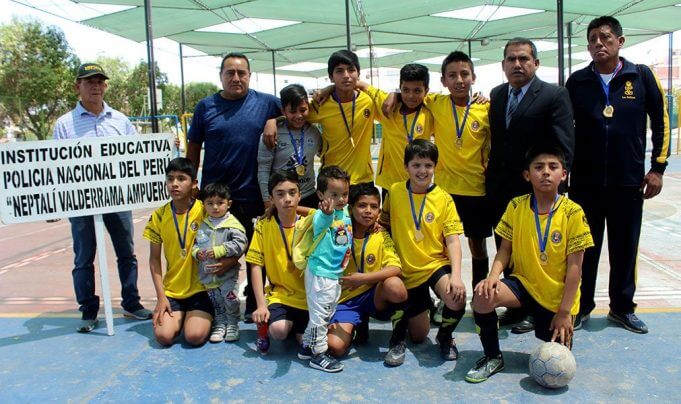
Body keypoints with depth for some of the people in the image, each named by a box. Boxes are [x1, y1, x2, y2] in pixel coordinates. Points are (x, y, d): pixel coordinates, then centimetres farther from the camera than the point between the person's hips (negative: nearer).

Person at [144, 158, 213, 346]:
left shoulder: (205, 211, -9)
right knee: (163, 336, -14)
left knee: (195, 336, -19)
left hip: (201, 288, -3)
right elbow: (154, 259, 4)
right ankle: (180, 316, 19)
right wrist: (161, 296, -3)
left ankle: (202, 317, 16)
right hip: (171, 290, 3)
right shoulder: (159, 216, 0)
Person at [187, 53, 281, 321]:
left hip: (253, 196, 0)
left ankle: (253, 304, 27)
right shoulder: (206, 107, 4)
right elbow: (193, 150, 8)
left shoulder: (266, 103, 1)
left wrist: (273, 121, -8)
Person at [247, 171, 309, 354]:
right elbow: (256, 264, -6)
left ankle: (297, 327, 20)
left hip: (309, 295, 1)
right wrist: (261, 304, -12)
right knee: (278, 330, -26)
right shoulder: (264, 224, -6)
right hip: (280, 293, 0)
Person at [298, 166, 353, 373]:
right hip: (320, 273, -9)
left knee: (327, 313, 20)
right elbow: (321, 222, -48)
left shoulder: (346, 211, 2)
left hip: (336, 272, 9)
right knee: (319, 313, 1)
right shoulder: (322, 215, -23)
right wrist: (327, 213, -70)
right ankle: (318, 354, 16)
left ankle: (307, 346, 34)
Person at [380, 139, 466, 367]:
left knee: (457, 300, -31)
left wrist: (456, 274, -25)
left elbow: (452, 240, -12)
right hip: (407, 270, 1)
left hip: (437, 264, -1)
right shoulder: (395, 192, -3)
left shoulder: (444, 199, -7)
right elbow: (385, 224, 13)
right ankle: (398, 339, 38)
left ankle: (445, 336, 1)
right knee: (419, 335, 2)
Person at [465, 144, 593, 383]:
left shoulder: (572, 212, -11)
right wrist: (494, 275, -21)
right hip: (523, 283, 1)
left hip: (557, 296, -1)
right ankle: (493, 357, -4)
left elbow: (574, 265, -9)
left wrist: (564, 311, -10)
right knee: (483, 296, -30)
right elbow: (505, 249, -1)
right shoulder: (516, 206, -4)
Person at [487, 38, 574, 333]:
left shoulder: (554, 95, -7)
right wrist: (491, 179, 6)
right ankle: (513, 306, 29)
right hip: (500, 190, 6)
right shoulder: (496, 94, 10)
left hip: (535, 191, -5)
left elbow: (565, 147, -10)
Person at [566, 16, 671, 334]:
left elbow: (660, 121, 4)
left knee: (625, 248, 10)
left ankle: (622, 307, 26)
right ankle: (581, 306, 21)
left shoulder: (641, 76, 0)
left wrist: (657, 168, 0)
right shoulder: (578, 81, 2)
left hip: (629, 181, 0)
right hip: (585, 182, 0)